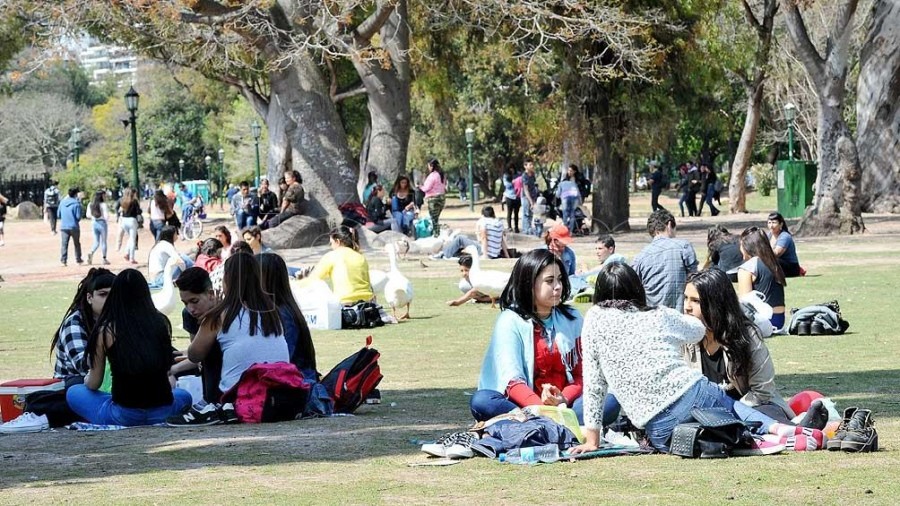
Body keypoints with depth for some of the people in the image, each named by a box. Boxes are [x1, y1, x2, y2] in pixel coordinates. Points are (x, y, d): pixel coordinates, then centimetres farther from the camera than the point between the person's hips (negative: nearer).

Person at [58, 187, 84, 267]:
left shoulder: (62, 202, 4)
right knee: (77, 244, 14)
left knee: (64, 244, 1)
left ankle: (63, 260, -7)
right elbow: (78, 216, -13)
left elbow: (58, 215, 9)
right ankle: (78, 259, 23)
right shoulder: (76, 203, -11)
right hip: (74, 226, -3)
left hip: (63, 226, 3)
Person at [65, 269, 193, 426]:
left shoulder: (106, 330, -3)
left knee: (73, 393, 21)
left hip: (123, 416, -2)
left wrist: (87, 380, 31)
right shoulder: (162, 323, 3)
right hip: (163, 413, 2)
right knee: (183, 395, 36)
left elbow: (94, 384, 7)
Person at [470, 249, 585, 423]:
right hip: (523, 405, -2)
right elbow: (513, 382, -13)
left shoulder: (572, 319, 10)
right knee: (481, 400, -33)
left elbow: (581, 374, 7)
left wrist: (564, 399, -16)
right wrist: (542, 408, -31)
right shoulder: (510, 321, -2)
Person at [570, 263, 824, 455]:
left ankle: (755, 444, -9)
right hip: (696, 395, 3)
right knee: (735, 407, 32)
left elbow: (594, 383, 5)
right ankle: (779, 429, 3)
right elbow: (698, 330, 35)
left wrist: (592, 437, 12)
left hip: (660, 431, -3)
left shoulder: (594, 320, 6)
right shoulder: (659, 315, 13)